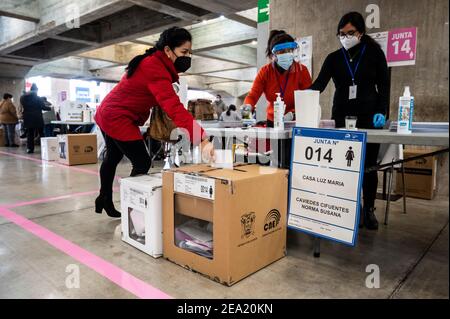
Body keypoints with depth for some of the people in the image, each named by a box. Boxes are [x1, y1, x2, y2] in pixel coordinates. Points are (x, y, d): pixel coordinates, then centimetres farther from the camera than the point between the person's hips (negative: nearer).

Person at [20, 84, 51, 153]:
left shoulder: (23, 98, 3)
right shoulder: (38, 98, -10)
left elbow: (23, 107, 10)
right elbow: (43, 107, -7)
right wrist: (50, 108, 8)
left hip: (28, 119, 4)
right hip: (37, 118, -3)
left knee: (29, 133, 7)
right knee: (41, 133, 6)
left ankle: (30, 148, 4)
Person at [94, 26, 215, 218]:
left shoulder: (151, 62, 3)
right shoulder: (156, 70, -29)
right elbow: (174, 108, -41)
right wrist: (202, 140, -48)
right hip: (118, 119, -11)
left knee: (113, 157, 23)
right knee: (142, 163, -6)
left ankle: (104, 199, 42)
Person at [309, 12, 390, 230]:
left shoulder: (375, 53, 5)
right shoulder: (333, 58, 7)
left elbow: (384, 86, 4)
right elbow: (319, 84, -5)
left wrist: (381, 112, -10)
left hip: (369, 117, -1)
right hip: (341, 118, 1)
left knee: (368, 165, 3)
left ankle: (369, 209, 17)